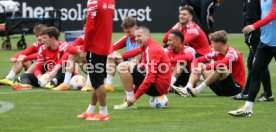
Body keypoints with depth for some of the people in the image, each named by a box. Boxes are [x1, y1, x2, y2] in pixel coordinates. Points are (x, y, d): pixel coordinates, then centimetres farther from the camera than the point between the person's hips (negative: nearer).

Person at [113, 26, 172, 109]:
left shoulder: (151, 49, -15)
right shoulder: (147, 48, 16)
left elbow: (150, 78, -23)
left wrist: (135, 96, -22)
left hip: (157, 86, -10)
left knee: (123, 67, -15)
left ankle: (129, 103, -14)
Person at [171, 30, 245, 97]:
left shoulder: (232, 52, -16)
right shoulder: (217, 53, 5)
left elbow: (223, 63, -39)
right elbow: (197, 60, 7)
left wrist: (204, 68, -39)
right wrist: (196, 68, -16)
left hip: (236, 87, -8)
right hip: (221, 89, 8)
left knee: (221, 68, -35)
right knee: (199, 65, 2)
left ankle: (197, 90, -32)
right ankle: (187, 89, -22)